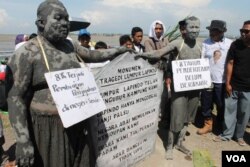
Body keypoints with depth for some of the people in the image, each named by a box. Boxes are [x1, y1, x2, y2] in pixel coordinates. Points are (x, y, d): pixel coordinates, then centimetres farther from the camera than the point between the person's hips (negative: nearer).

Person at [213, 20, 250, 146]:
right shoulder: (235, 44, -4)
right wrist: (227, 83, -6)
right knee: (229, 110, 8)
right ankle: (227, 134, 24)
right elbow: (230, 63, -2)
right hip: (233, 86, 0)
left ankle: (239, 135, 29)